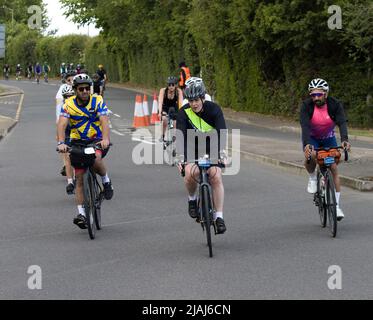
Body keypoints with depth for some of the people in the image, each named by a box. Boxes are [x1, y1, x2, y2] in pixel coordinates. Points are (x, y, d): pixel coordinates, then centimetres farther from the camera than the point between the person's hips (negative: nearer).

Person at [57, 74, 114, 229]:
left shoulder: (97, 101, -11)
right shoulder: (69, 104, -9)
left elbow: (104, 121, -24)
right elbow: (62, 124, -21)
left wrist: (105, 139, -43)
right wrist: (61, 142, -39)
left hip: (97, 140, -2)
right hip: (78, 143, 2)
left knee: (96, 159, -34)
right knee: (80, 178, -1)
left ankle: (106, 180, -4)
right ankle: (81, 213, 4)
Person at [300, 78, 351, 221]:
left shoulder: (335, 105, -22)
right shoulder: (306, 106, -25)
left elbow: (342, 123, -33)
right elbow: (305, 126, -36)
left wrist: (345, 139, -52)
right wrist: (307, 144, -53)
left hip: (328, 139, 1)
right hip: (311, 138, -1)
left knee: (334, 169, -9)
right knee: (310, 157, -34)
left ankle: (337, 205, -2)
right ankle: (312, 177, -1)